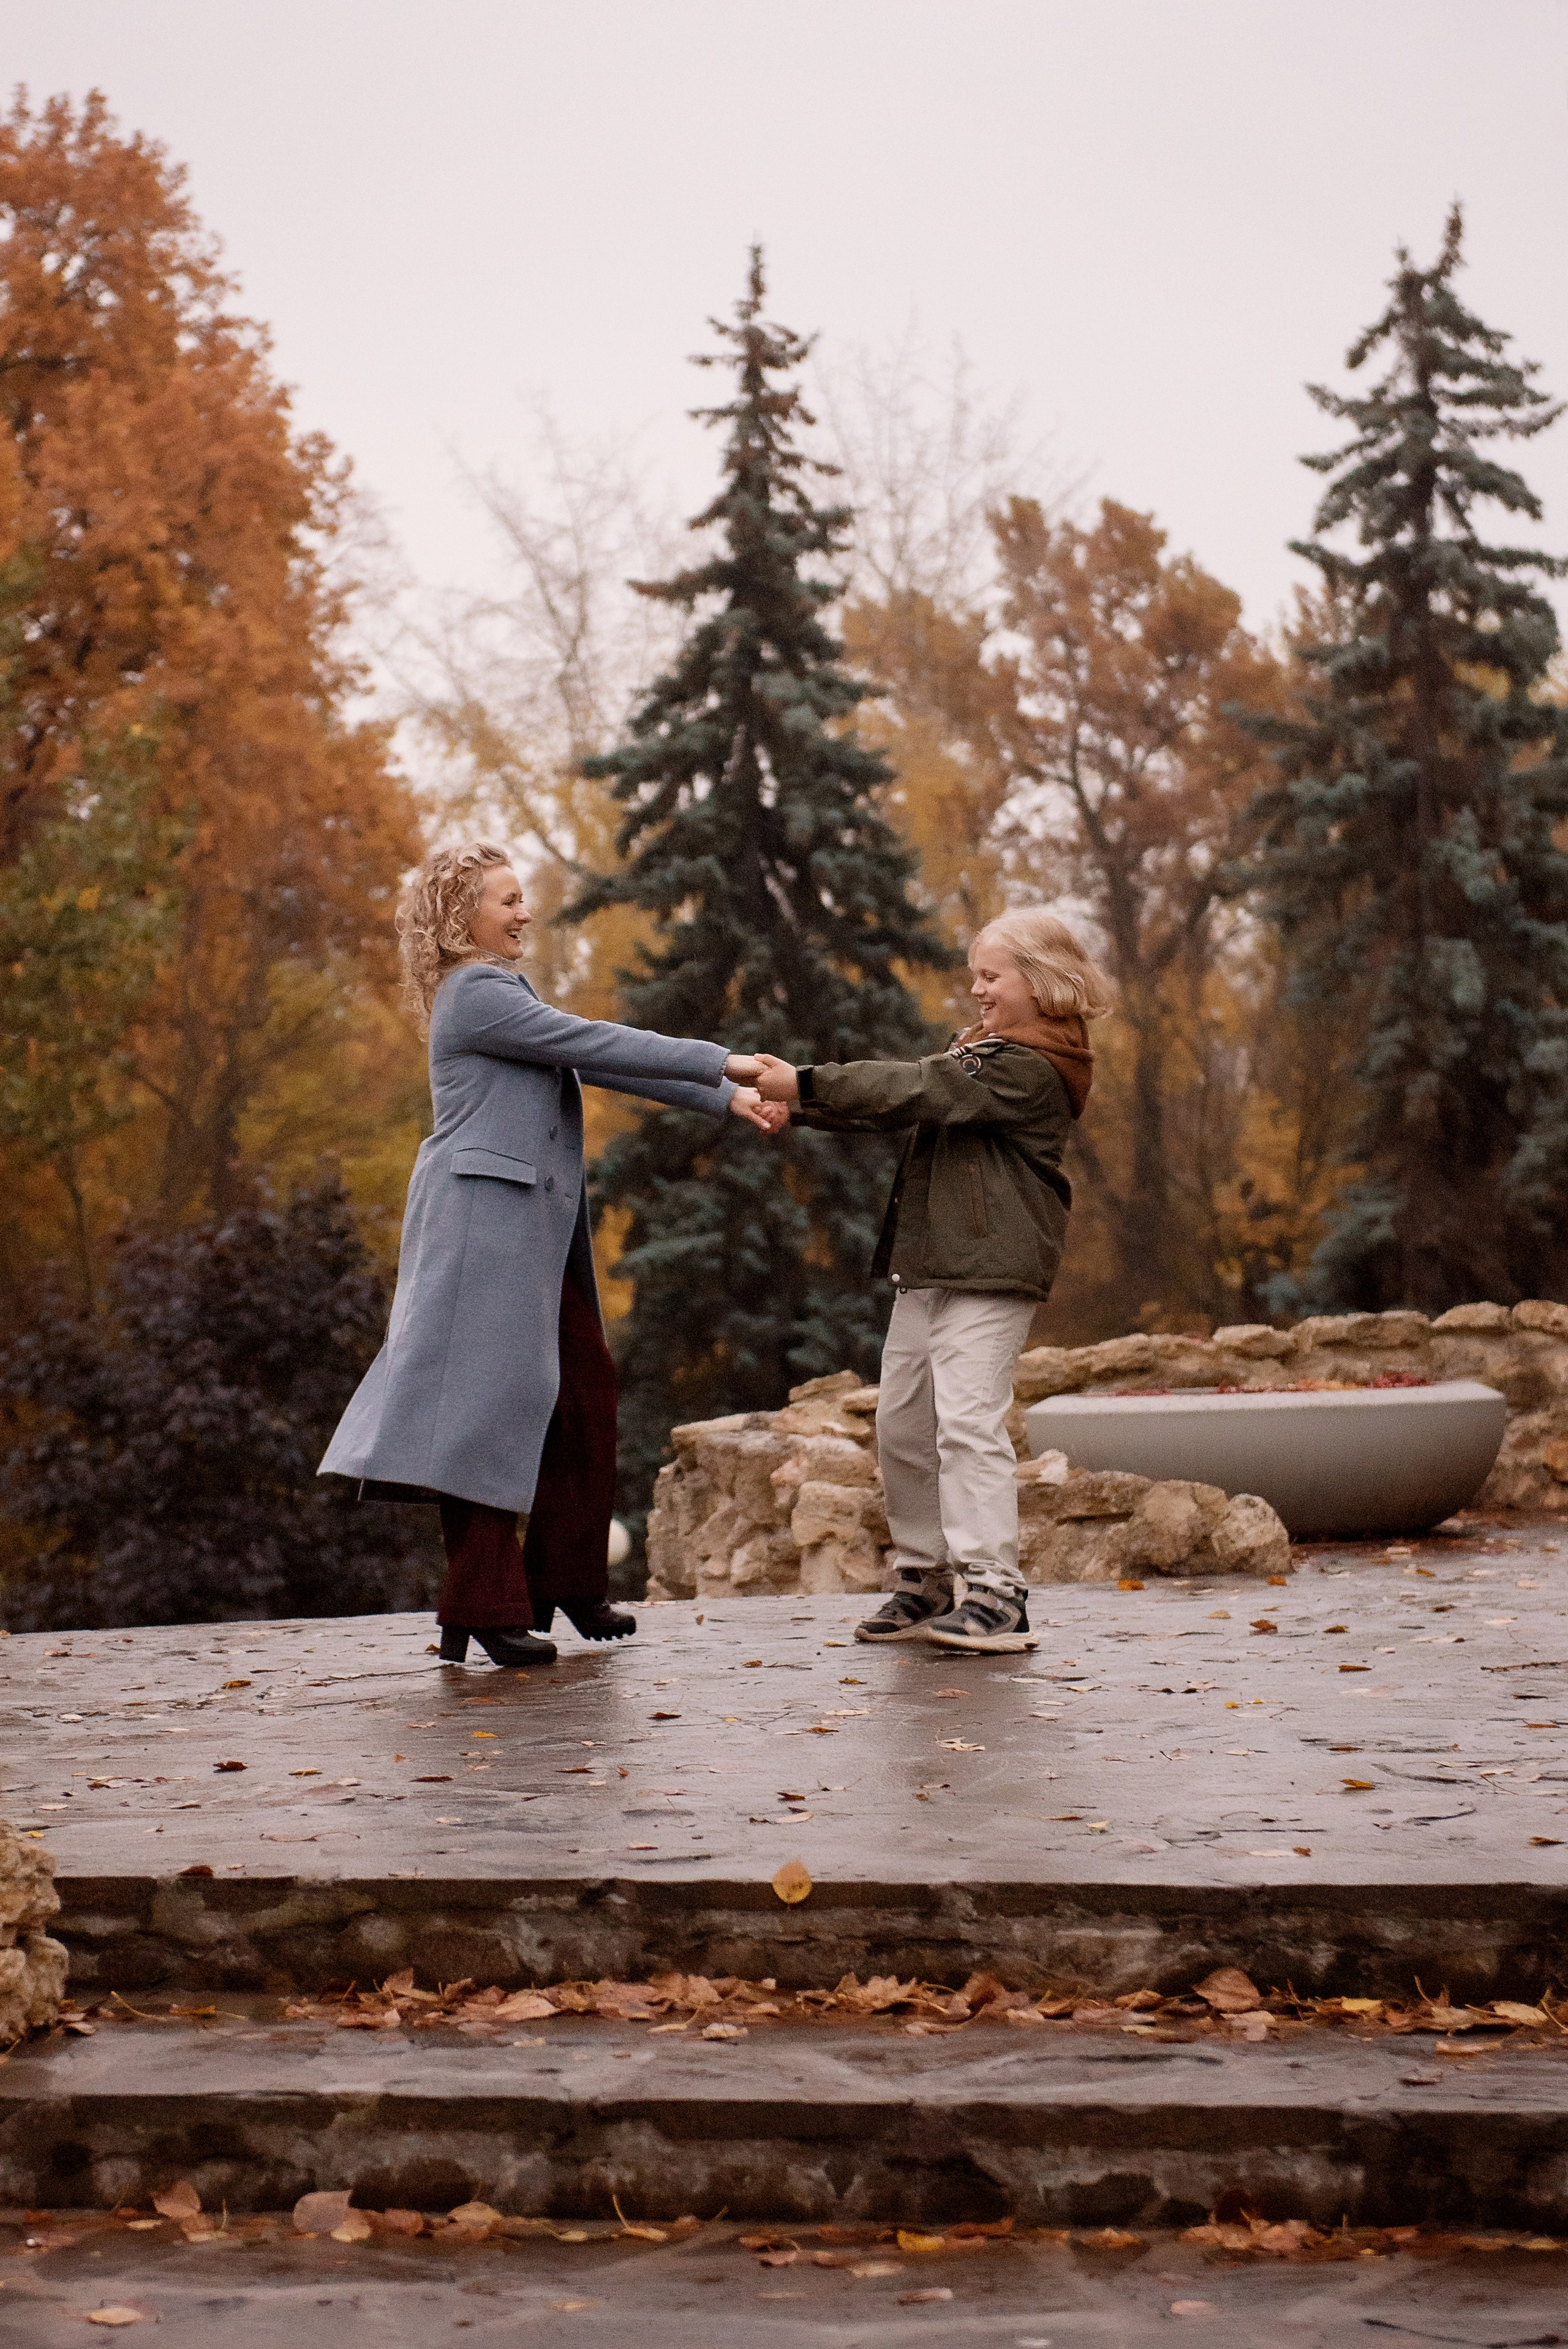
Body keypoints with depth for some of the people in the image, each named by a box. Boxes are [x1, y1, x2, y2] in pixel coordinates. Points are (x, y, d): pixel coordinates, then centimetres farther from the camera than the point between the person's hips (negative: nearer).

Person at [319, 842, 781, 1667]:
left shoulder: (503, 993, 21)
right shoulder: (474, 995, -9)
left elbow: (604, 1065, 17)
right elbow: (594, 1043, -14)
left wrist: (724, 1098, 9)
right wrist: (719, 1063, -11)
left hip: (535, 1225, 10)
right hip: (485, 1215, -10)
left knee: (583, 1393, 9)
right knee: (490, 1399, -8)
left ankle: (567, 1582, 19)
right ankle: (485, 1607, -4)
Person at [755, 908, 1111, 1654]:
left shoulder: (1029, 1067, -11)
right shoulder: (980, 1049, 22)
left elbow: (917, 1091, -20)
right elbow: (904, 1099, 15)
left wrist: (806, 1085, -20)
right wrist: (799, 1104, 2)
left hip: (988, 1271, -10)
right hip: (929, 1267, 10)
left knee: (968, 1420, -15)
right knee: (902, 1424, 11)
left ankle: (994, 1594, -15)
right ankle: (925, 1581, 20)